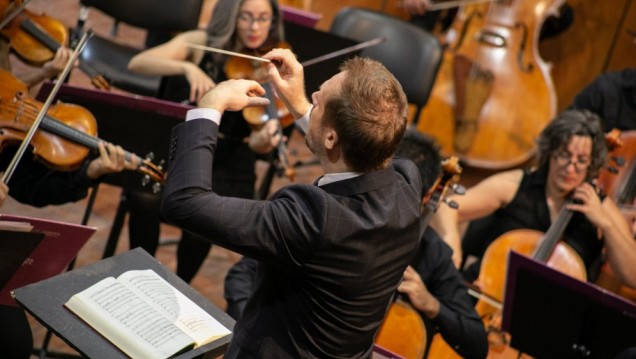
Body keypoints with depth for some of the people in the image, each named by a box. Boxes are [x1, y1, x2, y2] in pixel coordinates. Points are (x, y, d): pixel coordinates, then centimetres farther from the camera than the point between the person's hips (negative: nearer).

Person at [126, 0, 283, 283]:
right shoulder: (200, 44, -3)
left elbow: (256, 140, -13)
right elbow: (137, 63, -17)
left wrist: (262, 142, -38)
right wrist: (188, 68, -33)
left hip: (226, 165, 0)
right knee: (144, 197, -28)